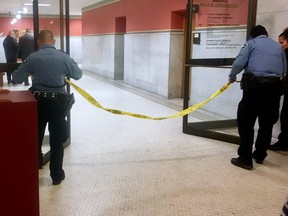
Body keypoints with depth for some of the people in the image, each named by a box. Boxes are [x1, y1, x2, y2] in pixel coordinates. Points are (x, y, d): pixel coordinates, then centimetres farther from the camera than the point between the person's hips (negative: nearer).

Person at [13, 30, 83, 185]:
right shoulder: (64, 57, -5)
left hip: (38, 101, 1)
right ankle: (57, 175, 16)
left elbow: (17, 78, 2)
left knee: (35, 136, 18)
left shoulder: (32, 58, -4)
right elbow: (78, 74, 9)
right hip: (57, 101, 0)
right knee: (56, 140, 8)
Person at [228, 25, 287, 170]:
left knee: (245, 122, 1)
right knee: (267, 123, 15)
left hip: (255, 85, -4)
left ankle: (245, 159, 0)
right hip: (274, 86, 5)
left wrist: (232, 77, 11)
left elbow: (239, 63, -5)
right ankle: (259, 155, 27)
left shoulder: (251, 43, 8)